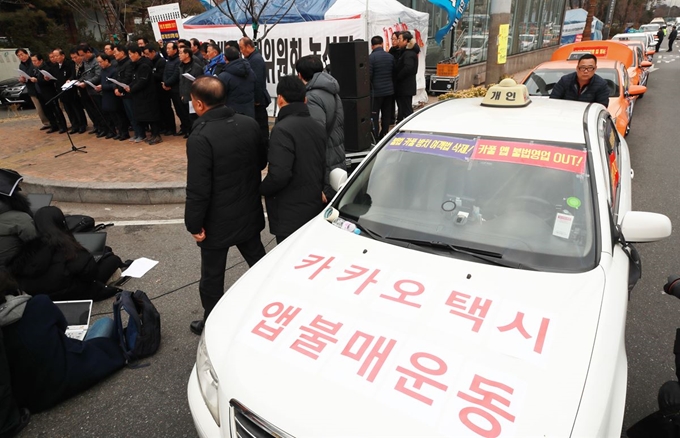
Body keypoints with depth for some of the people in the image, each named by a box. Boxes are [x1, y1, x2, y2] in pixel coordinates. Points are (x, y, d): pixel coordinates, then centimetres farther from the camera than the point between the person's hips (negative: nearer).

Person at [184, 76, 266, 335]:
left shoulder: (200, 138, -24)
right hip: (249, 214, 6)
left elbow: (198, 189, -23)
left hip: (218, 222, -6)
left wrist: (194, 224, -11)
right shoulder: (250, 124, -5)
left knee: (212, 277, 13)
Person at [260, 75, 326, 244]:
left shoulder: (282, 130, -18)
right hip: (315, 207, 8)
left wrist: (261, 189, -7)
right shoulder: (318, 127, 9)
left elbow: (279, 175, -26)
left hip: (290, 214, -8)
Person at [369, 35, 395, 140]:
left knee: (374, 116, 0)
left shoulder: (371, 57, -14)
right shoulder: (390, 56, 4)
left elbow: (368, 75, -14)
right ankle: (384, 136, 19)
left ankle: (375, 138, -1)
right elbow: (394, 73, 10)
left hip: (376, 91, -6)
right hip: (389, 90, 6)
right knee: (387, 115, 11)